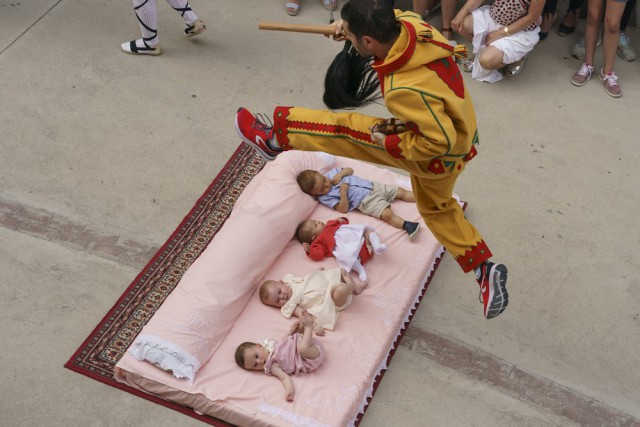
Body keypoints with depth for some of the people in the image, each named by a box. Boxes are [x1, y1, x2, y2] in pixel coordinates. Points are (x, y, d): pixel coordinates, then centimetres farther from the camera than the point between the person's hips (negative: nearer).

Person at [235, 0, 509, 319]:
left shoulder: (404, 90, -41)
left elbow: (439, 141, -36)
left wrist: (387, 143, -22)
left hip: (436, 157, -9)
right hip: (459, 138, 9)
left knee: (343, 129, -3)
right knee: (437, 208, 29)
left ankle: (274, 139, 17)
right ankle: (485, 270, 32)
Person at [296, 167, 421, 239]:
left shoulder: (332, 172, 6)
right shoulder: (325, 197, -10)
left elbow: (350, 170, 14)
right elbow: (343, 209, -15)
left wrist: (341, 174, -7)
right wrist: (343, 191, -24)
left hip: (372, 186, 6)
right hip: (366, 201, -6)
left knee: (401, 192, 3)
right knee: (387, 214, -27)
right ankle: (407, 225, -39)